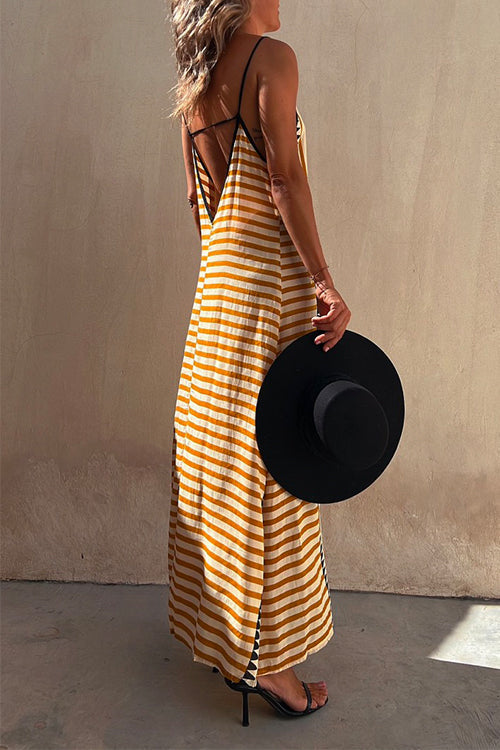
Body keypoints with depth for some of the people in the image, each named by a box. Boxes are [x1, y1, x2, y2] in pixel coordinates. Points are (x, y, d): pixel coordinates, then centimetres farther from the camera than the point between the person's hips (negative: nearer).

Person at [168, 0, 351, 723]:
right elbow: (284, 176, -17)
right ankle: (262, 656, 9)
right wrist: (325, 281, -20)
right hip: (273, 284, -8)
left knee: (215, 459, 15)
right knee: (270, 472, -2)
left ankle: (210, 617, 30)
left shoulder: (194, 83, 15)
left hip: (215, 284, 8)